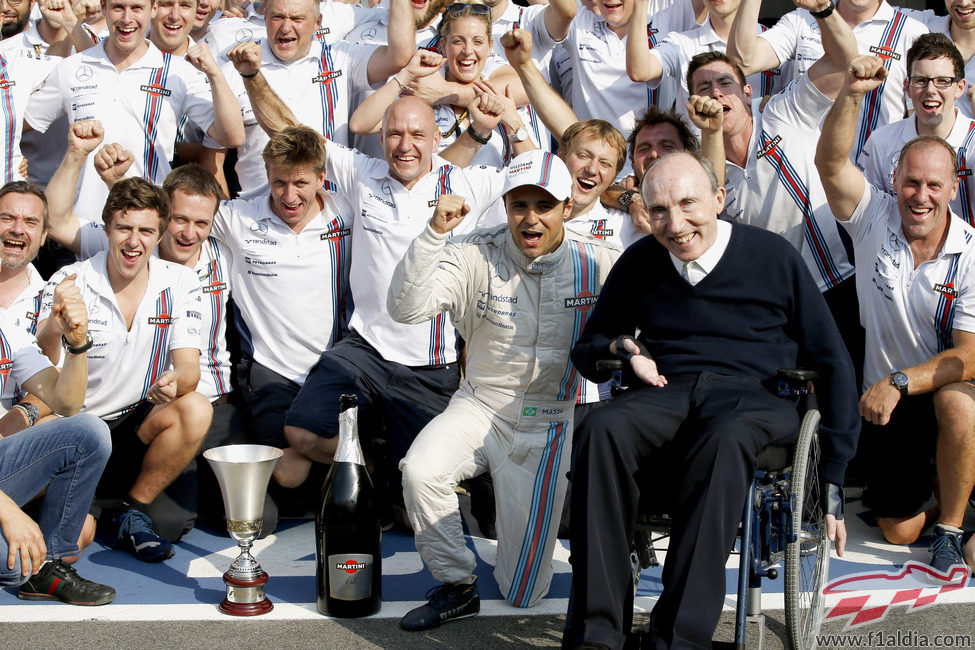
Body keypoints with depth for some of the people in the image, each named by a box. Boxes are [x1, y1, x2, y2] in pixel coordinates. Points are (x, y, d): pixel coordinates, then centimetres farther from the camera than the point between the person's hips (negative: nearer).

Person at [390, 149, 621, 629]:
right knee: (420, 470, -34)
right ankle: (457, 587, -7)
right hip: (480, 406, 0)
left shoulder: (597, 264, -6)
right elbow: (406, 309, -22)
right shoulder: (476, 257, -10)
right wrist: (435, 233, -30)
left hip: (547, 426, 0)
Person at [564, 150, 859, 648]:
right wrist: (622, 347, 1)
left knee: (725, 441, -40)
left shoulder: (773, 257, 6)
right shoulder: (639, 262, 14)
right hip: (665, 396, 3)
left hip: (754, 397, -2)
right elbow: (588, 348, 27)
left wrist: (832, 478, 6)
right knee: (601, 430, -33)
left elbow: (831, 363, 10)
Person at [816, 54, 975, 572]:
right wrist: (852, 93, -38)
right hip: (885, 398, 2)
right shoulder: (874, 219, -8)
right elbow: (830, 160, -24)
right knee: (899, 530, 4)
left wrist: (900, 382, -31)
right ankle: (926, 484, 41)